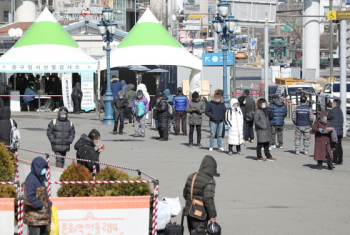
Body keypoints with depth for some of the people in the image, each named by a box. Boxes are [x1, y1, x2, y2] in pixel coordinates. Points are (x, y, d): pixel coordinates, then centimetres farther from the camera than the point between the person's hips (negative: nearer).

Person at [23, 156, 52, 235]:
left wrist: (49, 203, 9)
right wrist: (41, 206, -16)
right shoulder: (31, 179, -15)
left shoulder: (40, 179, 15)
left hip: (42, 216, 10)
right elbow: (29, 198, -23)